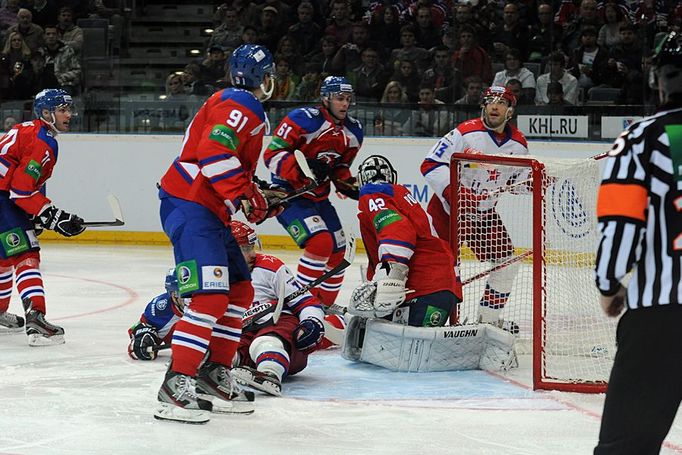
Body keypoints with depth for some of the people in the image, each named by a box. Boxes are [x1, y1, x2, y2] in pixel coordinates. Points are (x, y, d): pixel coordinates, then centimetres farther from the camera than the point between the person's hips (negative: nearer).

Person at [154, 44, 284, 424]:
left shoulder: (248, 109, 23)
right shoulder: (242, 107, -11)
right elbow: (214, 153, -25)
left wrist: (262, 199, 20)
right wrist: (247, 196, -22)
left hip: (209, 210, 11)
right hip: (190, 205, -11)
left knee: (240, 291, 16)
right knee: (210, 296, -19)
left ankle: (216, 371, 22)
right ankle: (177, 384, -21)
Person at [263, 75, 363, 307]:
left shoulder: (353, 131, 5)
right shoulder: (304, 120, -19)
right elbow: (272, 155, -21)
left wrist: (349, 184, -2)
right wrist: (303, 169, -33)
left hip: (318, 197, 9)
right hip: (288, 194, -9)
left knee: (337, 251, 12)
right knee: (320, 242, -25)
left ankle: (325, 305, 29)